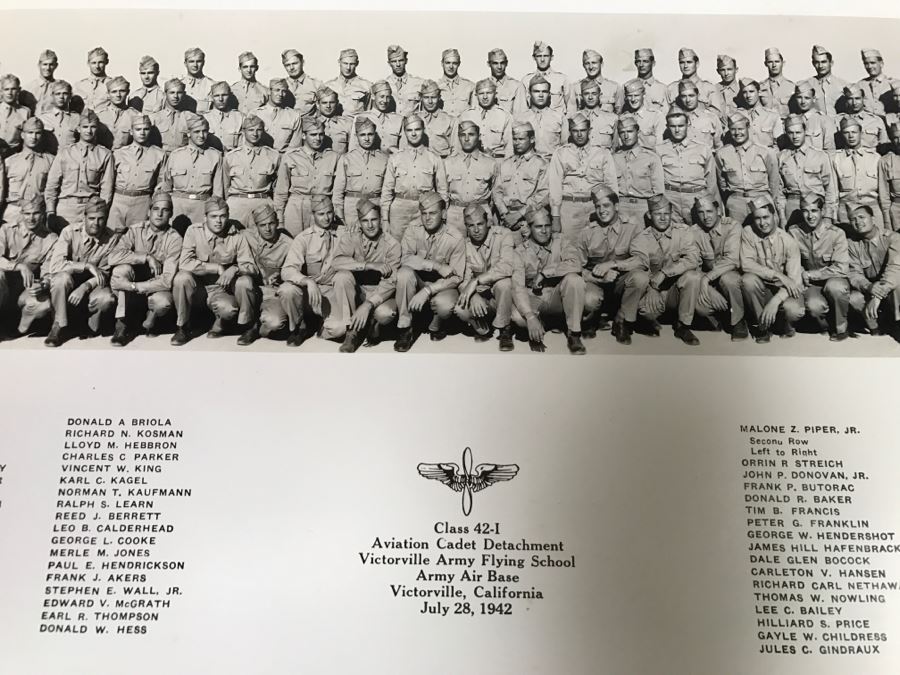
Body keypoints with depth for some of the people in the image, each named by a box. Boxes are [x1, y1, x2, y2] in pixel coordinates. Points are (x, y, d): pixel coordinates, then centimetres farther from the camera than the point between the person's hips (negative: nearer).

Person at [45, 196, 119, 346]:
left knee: (107, 299, -32)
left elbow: (104, 274, -9)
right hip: (69, 283, 0)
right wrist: (87, 265, -29)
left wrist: (85, 287, -27)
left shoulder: (112, 239, -9)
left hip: (91, 285, 0)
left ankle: (92, 327, 2)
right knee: (62, 277, -34)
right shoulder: (70, 232, -12)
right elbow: (55, 265, -23)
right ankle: (60, 327, -15)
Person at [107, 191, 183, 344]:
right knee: (122, 269, -29)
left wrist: (132, 286, -27)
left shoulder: (174, 239, -13)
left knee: (164, 303, -35)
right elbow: (113, 257, -22)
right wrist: (147, 258, -27)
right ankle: (122, 325, -16)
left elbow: (167, 280, -21)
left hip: (155, 289, -2)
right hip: (130, 292, 2)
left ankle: (152, 317, 4)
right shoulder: (135, 230, -7)